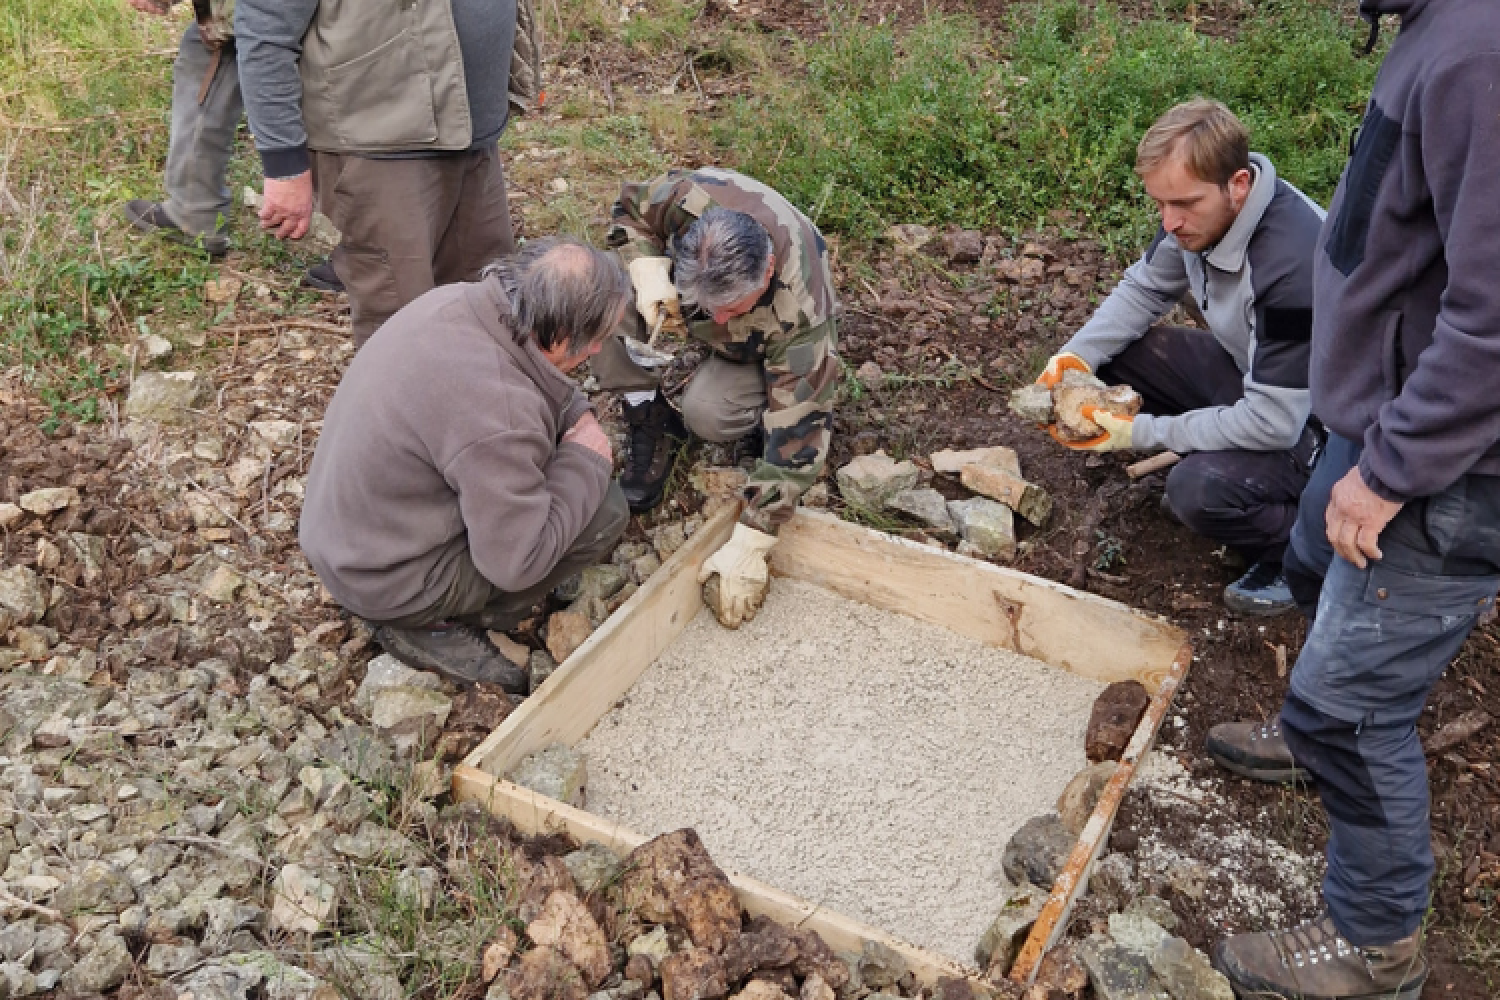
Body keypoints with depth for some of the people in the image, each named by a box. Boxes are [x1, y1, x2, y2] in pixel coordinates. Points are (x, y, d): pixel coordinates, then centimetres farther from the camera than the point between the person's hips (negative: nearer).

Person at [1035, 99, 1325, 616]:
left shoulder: (1292, 266, -37)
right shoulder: (1203, 206, -13)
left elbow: (1272, 423, -32)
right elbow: (1144, 288, 4)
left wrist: (1143, 432, -27)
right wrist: (1078, 354, -13)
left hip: (1310, 418, -8)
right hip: (1247, 369, 8)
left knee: (1198, 491, -32)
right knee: (1112, 355, -5)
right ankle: (1207, 460, 9)